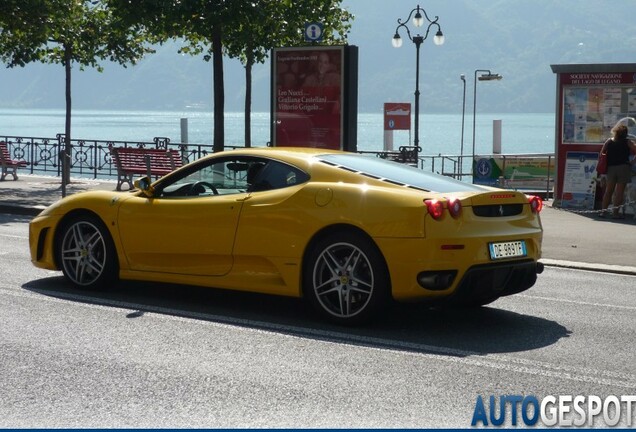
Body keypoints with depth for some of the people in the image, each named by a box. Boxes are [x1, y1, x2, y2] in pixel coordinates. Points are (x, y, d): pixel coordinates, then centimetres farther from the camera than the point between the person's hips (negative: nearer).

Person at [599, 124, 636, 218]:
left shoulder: (608, 142, 7)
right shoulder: (628, 142, -1)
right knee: (619, 191, 0)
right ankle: (615, 212, -3)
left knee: (608, 190, 12)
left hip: (610, 168, 3)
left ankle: (604, 210, 9)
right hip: (623, 167, -3)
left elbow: (602, 154, 7)